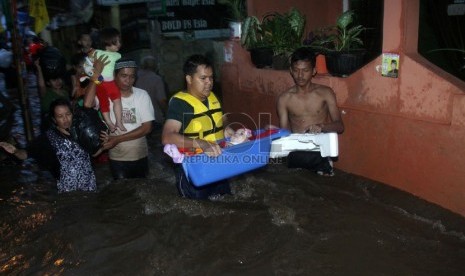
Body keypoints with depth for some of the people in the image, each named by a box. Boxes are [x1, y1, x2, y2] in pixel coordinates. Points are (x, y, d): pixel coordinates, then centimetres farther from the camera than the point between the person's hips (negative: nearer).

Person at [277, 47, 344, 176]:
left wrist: (321, 127, -19)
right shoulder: (284, 98, 7)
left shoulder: (325, 93, 6)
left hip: (320, 148, 0)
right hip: (295, 151, 1)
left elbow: (340, 126, 2)